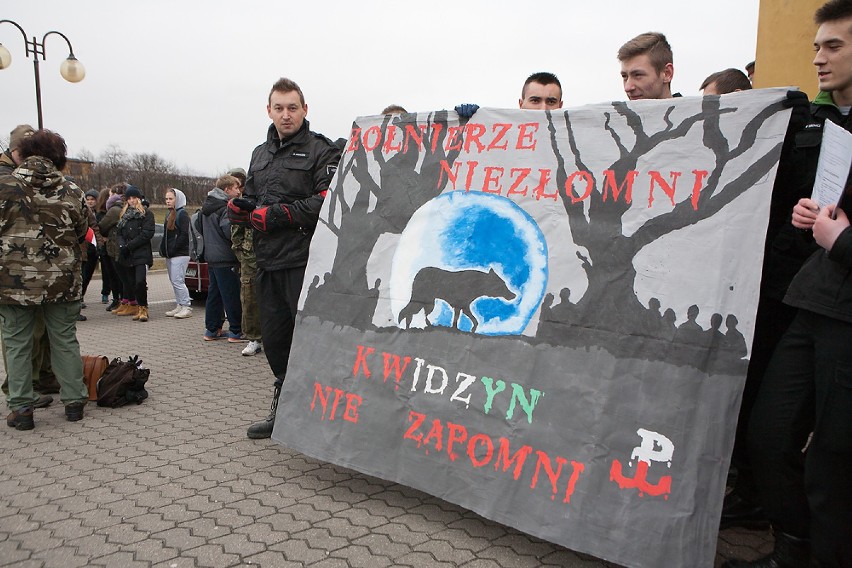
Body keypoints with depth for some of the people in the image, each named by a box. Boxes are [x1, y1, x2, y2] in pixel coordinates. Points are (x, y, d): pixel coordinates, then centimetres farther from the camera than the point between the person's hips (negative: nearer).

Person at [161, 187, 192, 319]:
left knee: (177, 281, -11)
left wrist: (173, 249, -18)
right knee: (173, 281, 10)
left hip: (180, 254, -9)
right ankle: (179, 306, 16)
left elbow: (184, 235, -16)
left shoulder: (182, 214, -9)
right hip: (170, 254, 9)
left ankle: (187, 307, -6)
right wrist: (164, 249, 10)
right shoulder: (169, 214, 18)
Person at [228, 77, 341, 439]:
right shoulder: (260, 154, 22)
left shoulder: (321, 151, -2)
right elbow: (252, 199, 27)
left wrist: (277, 214, -17)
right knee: (274, 338, 14)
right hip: (268, 262, 7)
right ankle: (283, 409, 29)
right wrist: (239, 208, 3)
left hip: (304, 262, -7)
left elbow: (327, 202, -15)